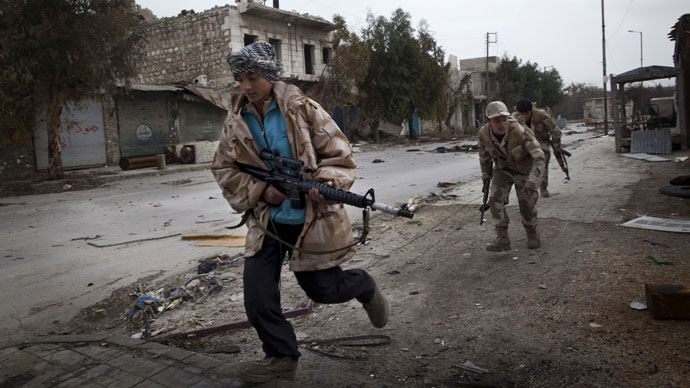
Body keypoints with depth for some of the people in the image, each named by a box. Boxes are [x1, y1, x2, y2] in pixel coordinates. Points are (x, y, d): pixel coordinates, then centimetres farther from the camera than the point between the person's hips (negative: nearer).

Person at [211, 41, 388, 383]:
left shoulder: (303, 109, -11)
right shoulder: (236, 121, 0)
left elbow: (339, 154, -8)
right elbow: (224, 169, 4)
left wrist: (325, 183, -27)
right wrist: (261, 190, -11)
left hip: (312, 219, -3)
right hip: (267, 221, 4)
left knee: (323, 289, 9)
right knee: (257, 293, -3)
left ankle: (364, 286, 43)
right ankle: (281, 356, 19)